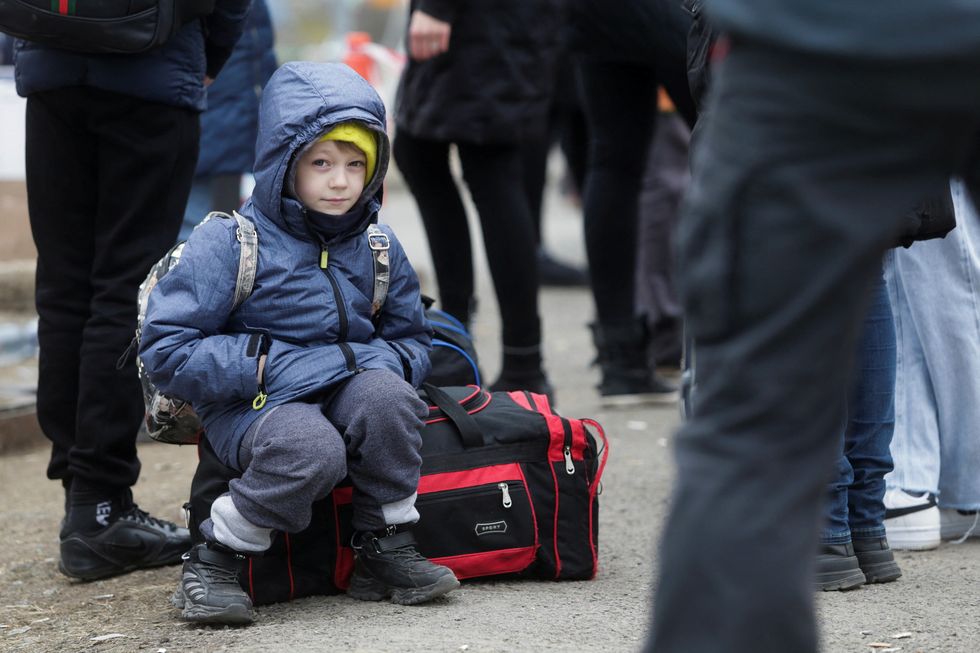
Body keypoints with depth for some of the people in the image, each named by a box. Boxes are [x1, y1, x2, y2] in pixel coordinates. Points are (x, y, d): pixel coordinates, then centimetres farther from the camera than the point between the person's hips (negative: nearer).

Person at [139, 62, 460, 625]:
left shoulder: (380, 247, 8)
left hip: (345, 391, 5)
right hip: (251, 407, -4)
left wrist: (386, 361, -7)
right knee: (311, 450, -37)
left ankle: (388, 547, -11)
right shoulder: (230, 243, -8)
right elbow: (166, 349, -12)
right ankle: (216, 558, -13)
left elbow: (413, 340, 18)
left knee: (383, 394, -30)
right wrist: (268, 364, -21)